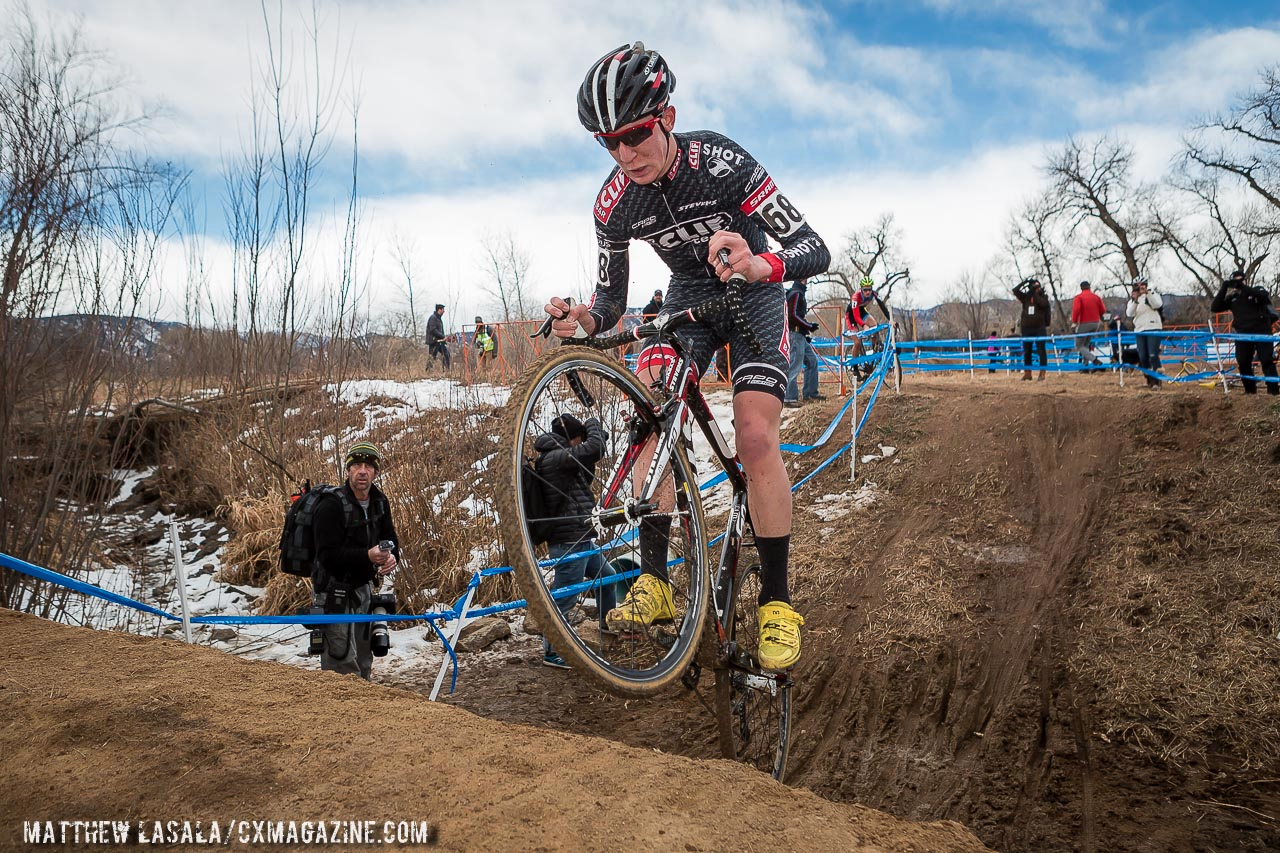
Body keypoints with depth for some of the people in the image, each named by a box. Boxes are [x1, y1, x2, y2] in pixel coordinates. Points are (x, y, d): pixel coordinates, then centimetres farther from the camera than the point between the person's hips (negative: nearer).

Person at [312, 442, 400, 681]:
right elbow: (328, 555, -24)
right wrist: (367, 556, -35)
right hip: (336, 590, -7)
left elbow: (390, 539, 11)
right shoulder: (332, 505, -19)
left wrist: (392, 557, -12)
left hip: (364, 587, 8)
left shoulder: (379, 502, 4)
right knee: (343, 662, -8)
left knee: (363, 660, 18)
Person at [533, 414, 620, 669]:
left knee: (607, 575, 27)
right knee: (565, 598, -4)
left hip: (581, 540, 11)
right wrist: (592, 424, -5)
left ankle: (608, 624, 46)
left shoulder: (558, 459, 16)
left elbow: (585, 480, 24)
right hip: (568, 543, -11)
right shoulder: (554, 457, -17)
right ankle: (551, 653, 6)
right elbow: (595, 448, -26)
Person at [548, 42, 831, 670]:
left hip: (755, 295, -3)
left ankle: (776, 601, -9)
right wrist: (583, 320, -30)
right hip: (686, 298, 4)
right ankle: (654, 580, -16)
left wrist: (756, 264, -54)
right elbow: (613, 297, -5)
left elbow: (815, 249, -32)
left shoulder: (719, 161, -28)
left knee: (756, 437, -21)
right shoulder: (614, 204, -15)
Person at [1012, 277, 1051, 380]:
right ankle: (1027, 373, 18)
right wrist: (1023, 283, -10)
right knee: (1026, 351, 9)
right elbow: (1015, 291, -4)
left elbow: (1042, 303, -21)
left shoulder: (1043, 297, 0)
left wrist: (1035, 293, -15)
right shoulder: (1025, 297, 7)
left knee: (1041, 351, -4)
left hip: (1040, 328, -3)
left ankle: (1042, 373, 1)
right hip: (1026, 328, 3)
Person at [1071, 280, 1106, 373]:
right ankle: (1085, 365, 14)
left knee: (1079, 346, 0)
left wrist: (1074, 321, -6)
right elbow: (1103, 310, 7)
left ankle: (1094, 360, -21)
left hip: (1084, 324, -6)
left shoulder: (1079, 297, -7)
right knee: (1086, 344, 20)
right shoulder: (1096, 297, 9)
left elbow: (1076, 309, -20)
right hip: (1095, 323, 6)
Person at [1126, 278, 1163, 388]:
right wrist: (1135, 300, -16)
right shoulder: (1132, 300, 15)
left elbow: (1158, 305, -15)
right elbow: (1129, 313, -3)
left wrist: (1147, 293, -23)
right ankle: (1149, 380, 13)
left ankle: (1157, 380, -12)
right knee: (1143, 357, 1)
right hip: (1139, 330, 4)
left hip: (1153, 328, -4)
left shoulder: (1153, 295, 7)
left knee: (1153, 355, -15)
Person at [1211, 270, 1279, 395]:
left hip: (1261, 331, -3)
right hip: (1243, 334, 3)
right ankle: (1250, 389, 10)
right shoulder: (1232, 298, 14)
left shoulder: (1257, 291, 7)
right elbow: (1215, 308, 1)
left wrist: (1242, 287, -19)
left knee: (1267, 361, -8)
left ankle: (1273, 389, -8)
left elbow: (1264, 296, -17)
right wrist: (1224, 288, -5)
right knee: (1243, 363, -2)